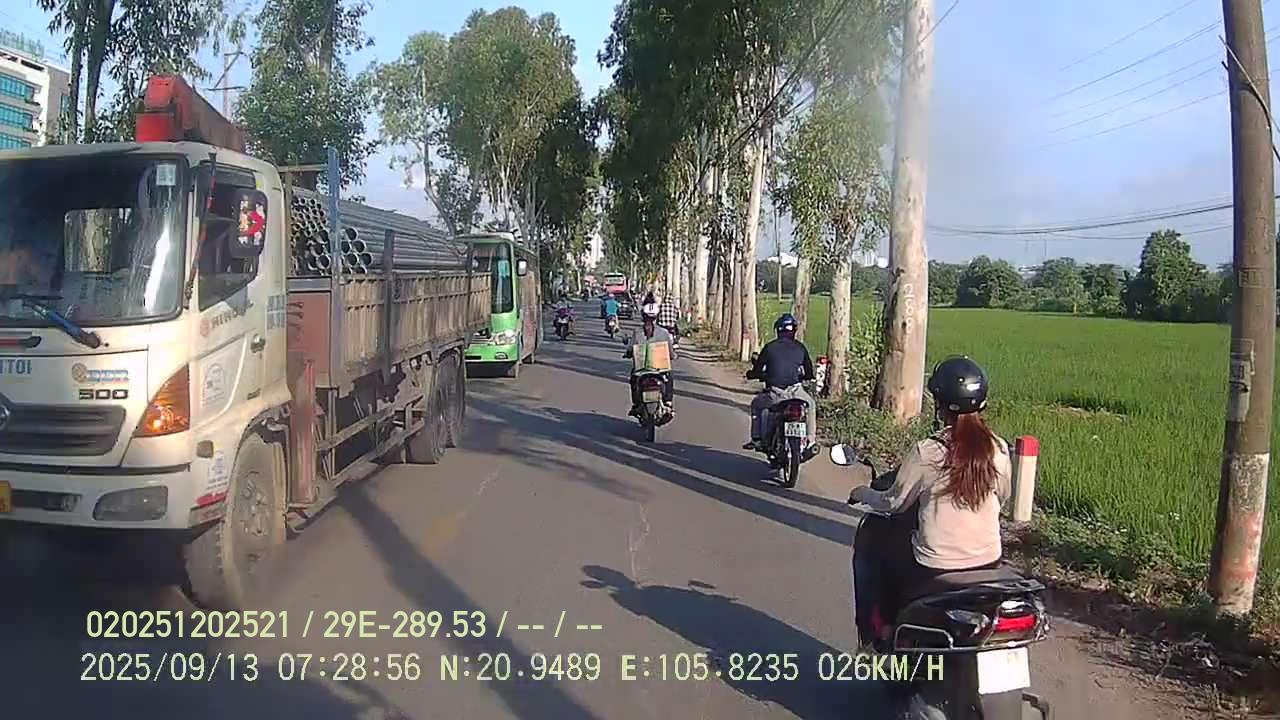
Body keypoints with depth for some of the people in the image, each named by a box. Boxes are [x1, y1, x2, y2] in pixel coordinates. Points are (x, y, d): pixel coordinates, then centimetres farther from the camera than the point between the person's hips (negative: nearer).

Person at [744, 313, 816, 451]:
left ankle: (756, 439, 21)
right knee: (811, 405, 31)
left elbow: (757, 371, 3)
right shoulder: (800, 347, 4)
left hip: (774, 395, -1)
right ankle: (811, 441, 27)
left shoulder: (769, 347, 0)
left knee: (756, 404, 29)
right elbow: (809, 373, 9)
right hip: (795, 392, 1)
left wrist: (750, 374, 26)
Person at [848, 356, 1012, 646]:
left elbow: (893, 503, -6)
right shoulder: (998, 449, -5)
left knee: (869, 537, 19)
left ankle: (874, 632, 25)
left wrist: (863, 493, 14)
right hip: (988, 565, 5)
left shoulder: (927, 452, -19)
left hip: (933, 569, -5)